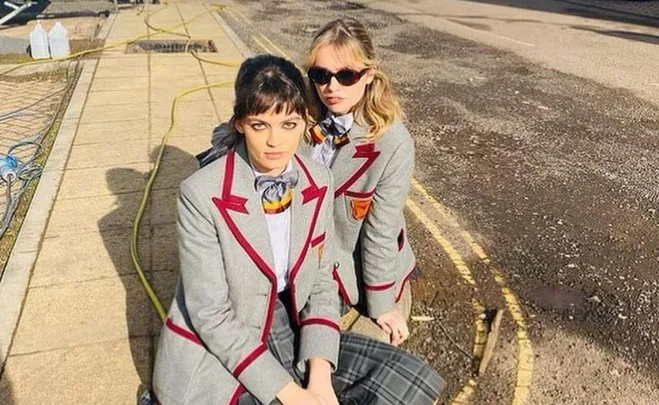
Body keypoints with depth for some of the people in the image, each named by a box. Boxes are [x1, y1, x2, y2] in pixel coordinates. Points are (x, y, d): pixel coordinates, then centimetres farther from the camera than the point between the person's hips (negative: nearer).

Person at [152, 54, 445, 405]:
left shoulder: (318, 182, -5)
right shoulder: (202, 195, -21)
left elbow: (322, 285, 0)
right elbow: (211, 314, -19)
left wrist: (320, 376, -13)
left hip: (289, 330, 5)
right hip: (218, 353, -5)